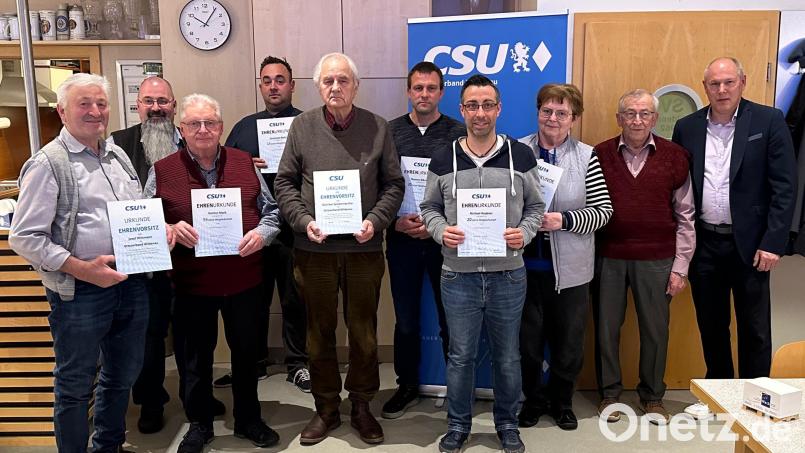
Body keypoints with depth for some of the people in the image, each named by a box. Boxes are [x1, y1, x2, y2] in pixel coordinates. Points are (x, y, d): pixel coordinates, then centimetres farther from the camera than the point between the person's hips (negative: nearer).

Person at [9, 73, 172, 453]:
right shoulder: (48, 163, -9)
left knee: (122, 375, 20)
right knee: (75, 386, 9)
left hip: (132, 284, 7)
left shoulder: (118, 155, 12)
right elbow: (24, 238, -13)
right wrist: (82, 269, -20)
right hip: (80, 293, -7)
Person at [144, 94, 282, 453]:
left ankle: (248, 420, 34)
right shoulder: (162, 171, -1)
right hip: (192, 283, -1)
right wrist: (170, 230, -17)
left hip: (244, 279, 2)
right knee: (195, 358, 12)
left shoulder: (245, 163, 4)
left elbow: (271, 210, 8)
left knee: (246, 352, 14)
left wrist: (262, 233, -11)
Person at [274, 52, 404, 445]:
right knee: (320, 331, 11)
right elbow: (284, 182, 4)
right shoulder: (302, 126, 2)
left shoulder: (378, 127, 2)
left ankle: (361, 405, 28)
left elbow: (393, 184, 3)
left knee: (363, 330, 10)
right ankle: (326, 408, 28)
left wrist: (375, 221, -12)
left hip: (364, 248, 0)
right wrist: (304, 221, -11)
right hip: (314, 249, 1)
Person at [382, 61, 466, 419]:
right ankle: (407, 387, 29)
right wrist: (394, 220, -11)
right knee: (406, 320, 12)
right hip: (401, 239, 2)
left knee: (451, 320, 6)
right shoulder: (389, 132, 4)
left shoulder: (459, 134, 0)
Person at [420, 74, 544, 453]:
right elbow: (429, 208, 7)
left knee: (507, 356, 13)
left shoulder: (521, 156, 1)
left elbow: (536, 207, 7)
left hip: (508, 275, 0)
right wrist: (441, 231, -13)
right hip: (458, 276, 0)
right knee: (461, 355, 11)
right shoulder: (443, 159, 1)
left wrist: (524, 233, -12)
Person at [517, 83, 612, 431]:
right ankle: (534, 399, 34)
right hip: (525, 264, 0)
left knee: (569, 341, 12)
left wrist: (564, 220, -18)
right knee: (527, 338, 11)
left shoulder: (586, 157, -1)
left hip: (569, 268, 0)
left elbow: (603, 210, -4)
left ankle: (561, 401, 35)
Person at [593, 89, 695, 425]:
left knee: (655, 329, 9)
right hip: (608, 257, 0)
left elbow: (684, 216, 4)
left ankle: (652, 395, 29)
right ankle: (609, 392, 28)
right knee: (606, 327, 10)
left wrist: (680, 266, 1)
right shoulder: (599, 155, 1)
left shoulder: (674, 156, 1)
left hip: (656, 260, 0)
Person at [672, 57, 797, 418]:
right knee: (711, 325, 14)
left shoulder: (769, 121, -4)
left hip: (749, 244, -3)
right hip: (704, 243, 3)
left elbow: (784, 187, -6)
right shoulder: (687, 127, 4)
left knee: (754, 328, 8)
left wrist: (772, 243, -12)